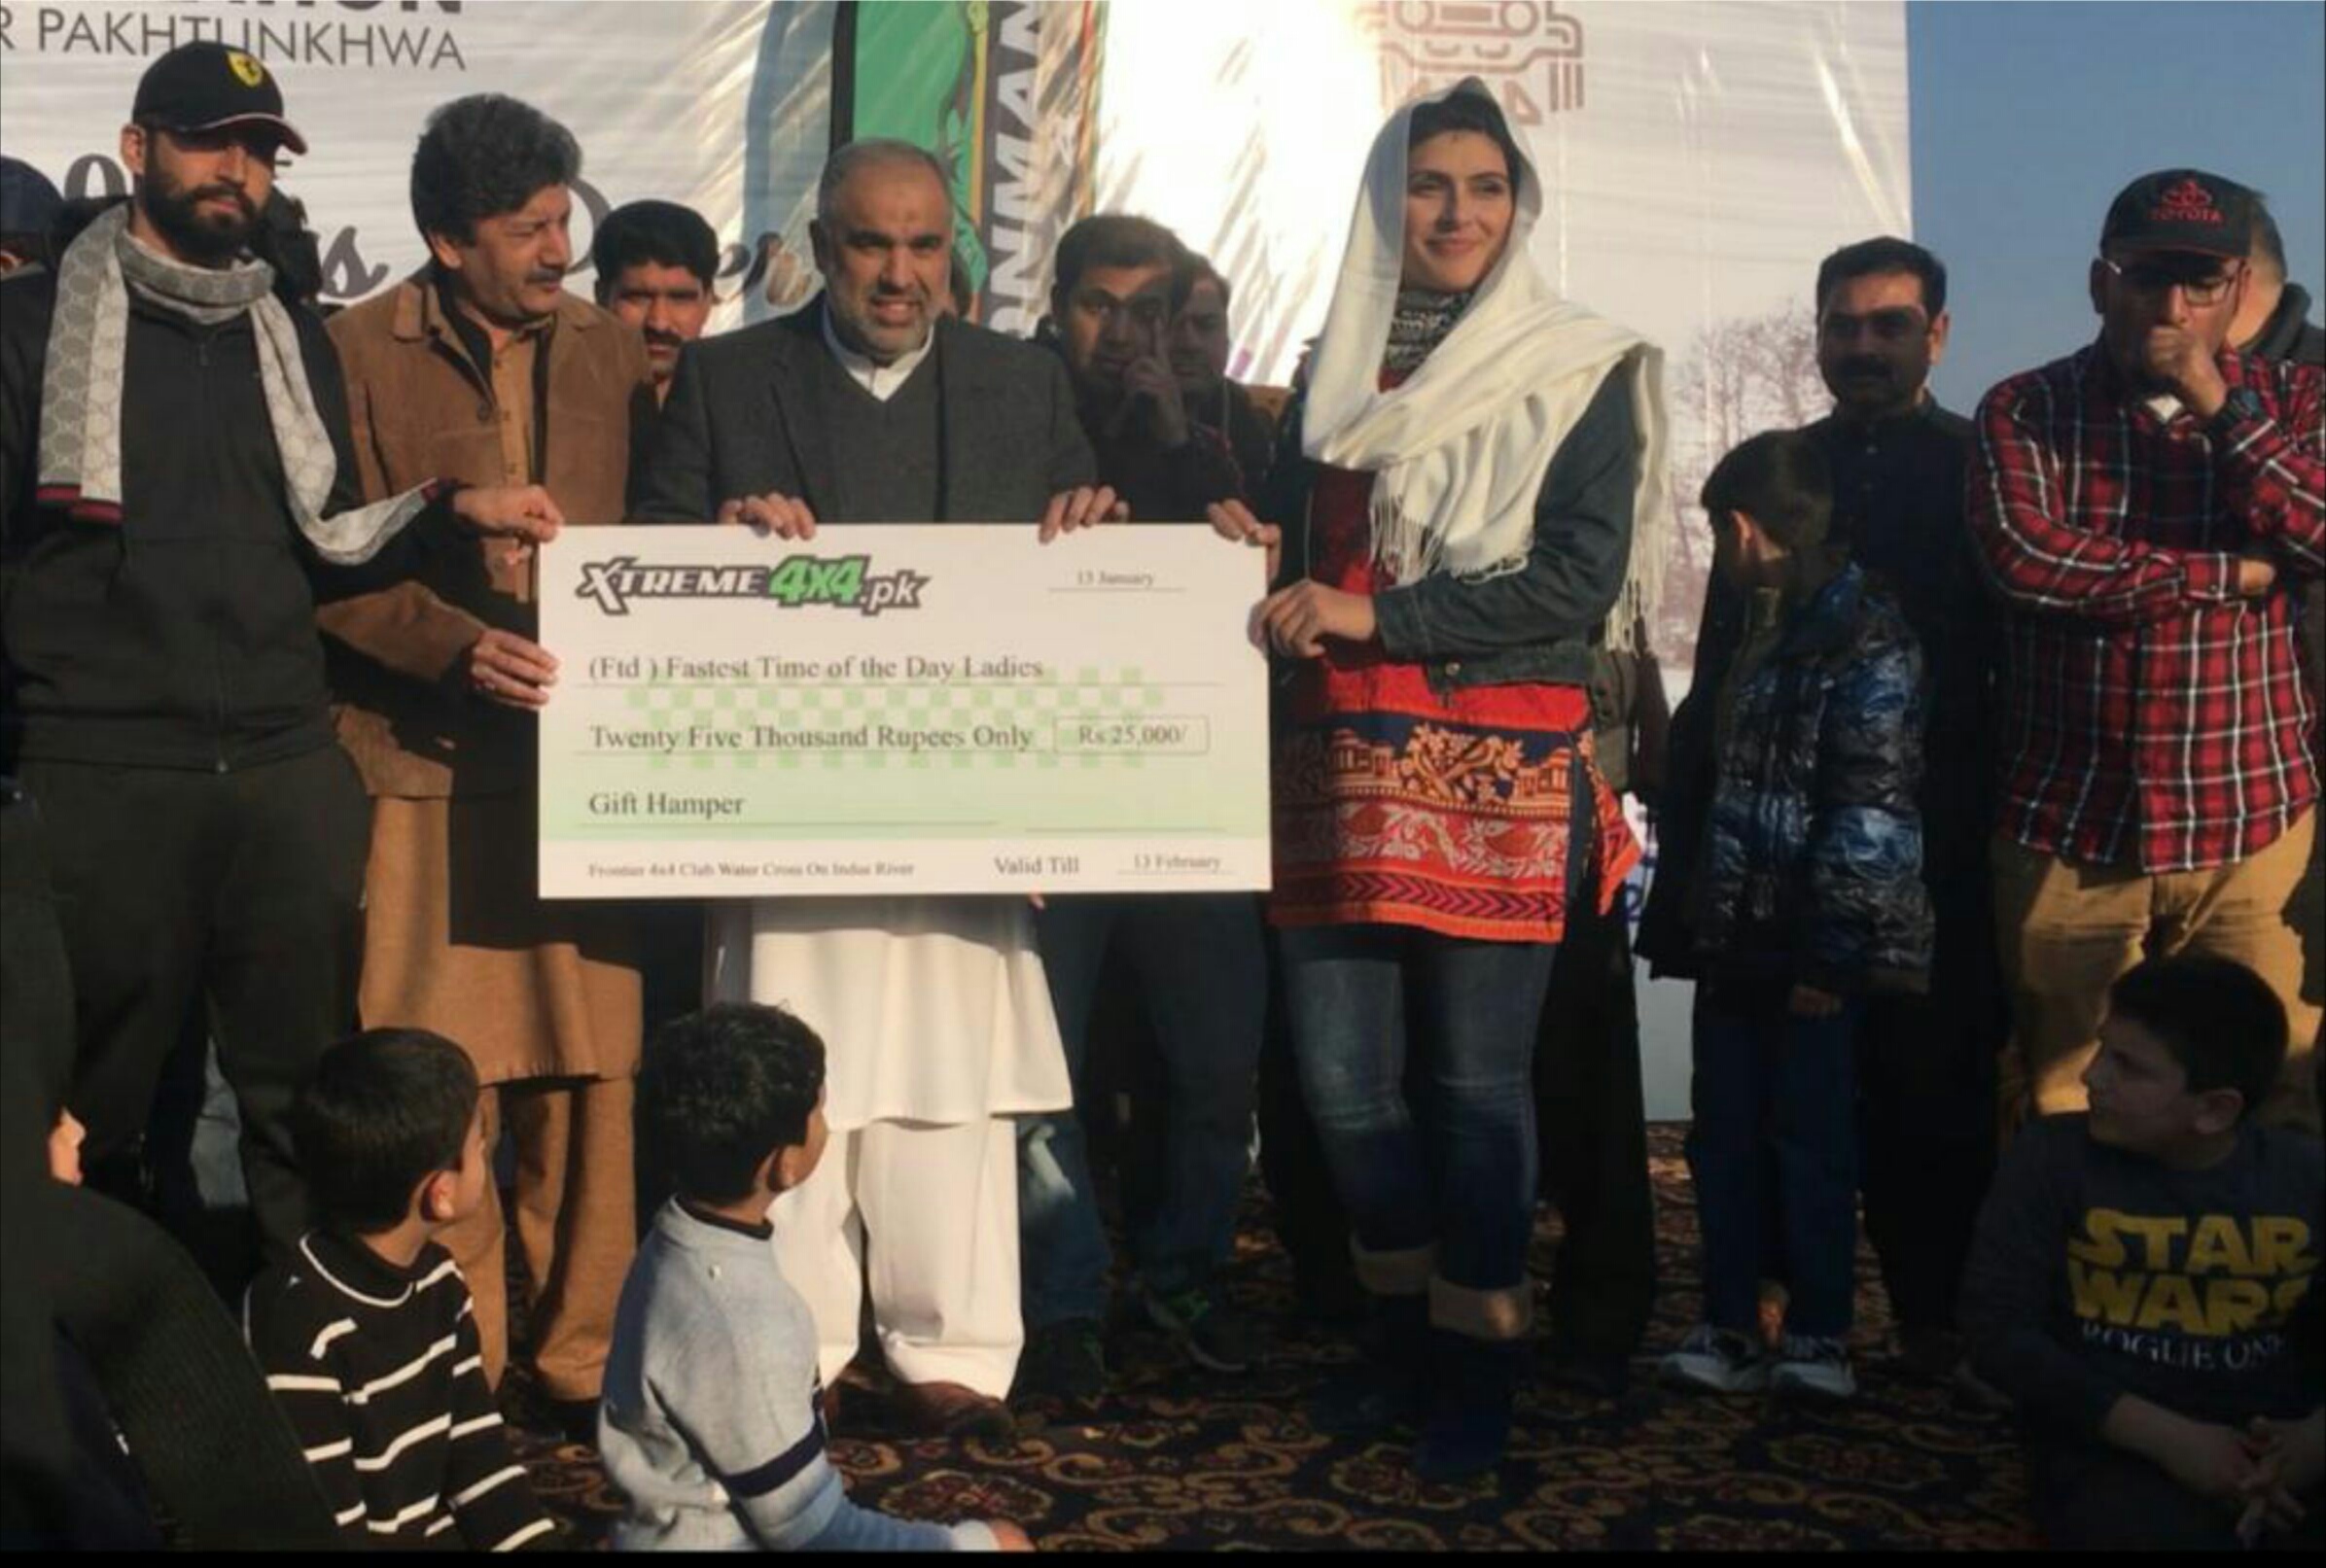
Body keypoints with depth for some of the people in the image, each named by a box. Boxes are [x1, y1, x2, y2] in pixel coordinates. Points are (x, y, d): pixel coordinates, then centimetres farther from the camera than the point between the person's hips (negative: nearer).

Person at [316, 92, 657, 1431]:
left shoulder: (610, 351, 12)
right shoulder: (363, 352, 1)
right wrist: (455, 644, -18)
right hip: (429, 764, -3)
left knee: (591, 1071, 4)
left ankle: (583, 1357, 18)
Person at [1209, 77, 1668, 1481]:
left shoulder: (1579, 371, 1)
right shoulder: (1335, 373, 15)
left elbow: (1583, 578, -9)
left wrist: (1375, 615, -14)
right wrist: (1252, 542, 1)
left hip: (1500, 773, -4)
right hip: (1344, 764, 5)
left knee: (1478, 1079, -1)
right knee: (1342, 1076, 7)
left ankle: (1480, 1362, 16)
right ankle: (1406, 1328, 27)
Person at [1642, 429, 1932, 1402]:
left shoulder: (1866, 643, -10)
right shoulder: (1753, 639, 16)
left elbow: (1870, 811, -16)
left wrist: (1831, 951, -18)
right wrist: (1683, 924, 16)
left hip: (1810, 953, -8)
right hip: (1736, 944, 8)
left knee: (1812, 1141, 2)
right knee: (1724, 1138, 11)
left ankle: (1819, 1338, 13)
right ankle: (1730, 1328, 20)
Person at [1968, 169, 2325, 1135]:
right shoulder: (2026, 411, 2)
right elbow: (2022, 554, -15)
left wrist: (2221, 407, -13)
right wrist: (2225, 574, -10)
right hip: (2067, 832, -1)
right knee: (2063, 1120, 7)